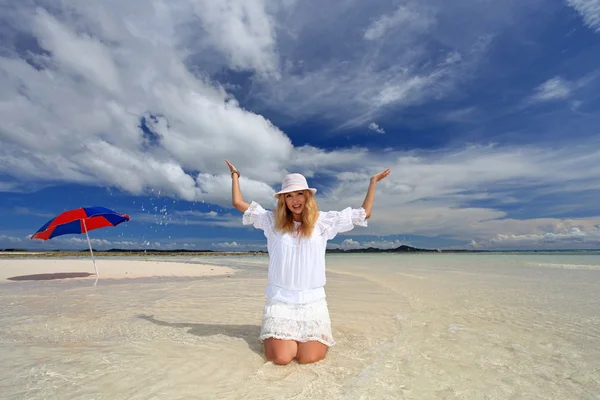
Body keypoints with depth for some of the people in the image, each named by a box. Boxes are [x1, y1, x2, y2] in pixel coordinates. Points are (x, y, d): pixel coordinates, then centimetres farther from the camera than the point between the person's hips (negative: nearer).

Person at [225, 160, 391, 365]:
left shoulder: (322, 221, 2)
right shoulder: (272, 221, 2)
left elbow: (363, 214, 6)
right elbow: (238, 203, 8)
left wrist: (373, 182, 9)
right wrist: (235, 175, 19)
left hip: (312, 300, 1)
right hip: (280, 300, 0)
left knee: (308, 358, -10)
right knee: (281, 358, -12)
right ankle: (275, 335, 25)